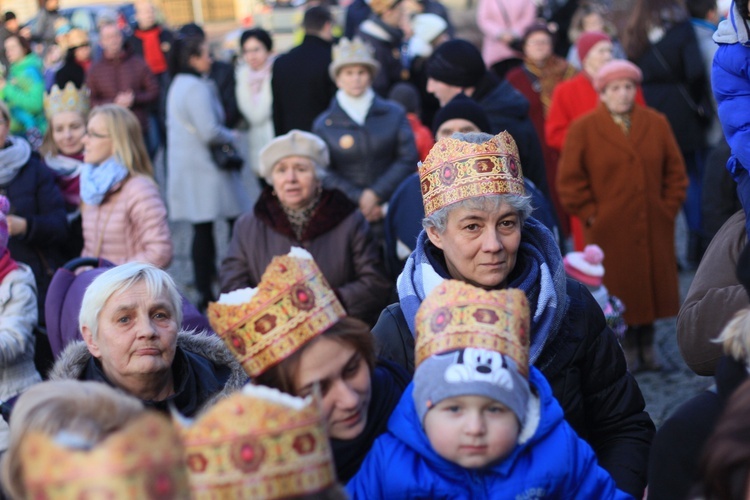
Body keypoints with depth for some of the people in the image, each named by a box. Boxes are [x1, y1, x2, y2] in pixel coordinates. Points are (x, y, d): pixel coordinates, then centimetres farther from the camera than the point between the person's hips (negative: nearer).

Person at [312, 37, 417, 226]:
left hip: (390, 209, 0)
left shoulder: (394, 114, 8)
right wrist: (360, 200, -10)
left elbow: (408, 159, 1)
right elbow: (325, 173, 0)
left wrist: (375, 194, -8)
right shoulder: (323, 124, 6)